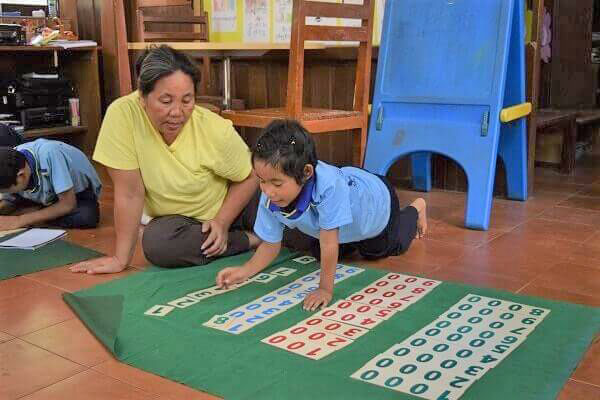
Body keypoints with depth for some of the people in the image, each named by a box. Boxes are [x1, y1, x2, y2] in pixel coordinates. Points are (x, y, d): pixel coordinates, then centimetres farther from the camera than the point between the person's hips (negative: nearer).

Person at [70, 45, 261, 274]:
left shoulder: (217, 130, -23)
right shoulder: (123, 115, -26)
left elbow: (249, 179, -6)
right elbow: (130, 193, -22)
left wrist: (222, 222, -18)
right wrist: (120, 259, -19)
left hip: (229, 206, -1)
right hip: (176, 219, 1)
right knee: (156, 243, -33)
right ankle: (250, 240, -9)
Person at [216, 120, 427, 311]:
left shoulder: (328, 185, -52)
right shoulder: (269, 199, -33)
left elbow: (329, 244, -44)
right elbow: (270, 245, -21)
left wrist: (325, 289, -38)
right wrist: (244, 271, -35)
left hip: (376, 198, -4)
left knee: (386, 249, 26)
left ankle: (416, 209, 51)